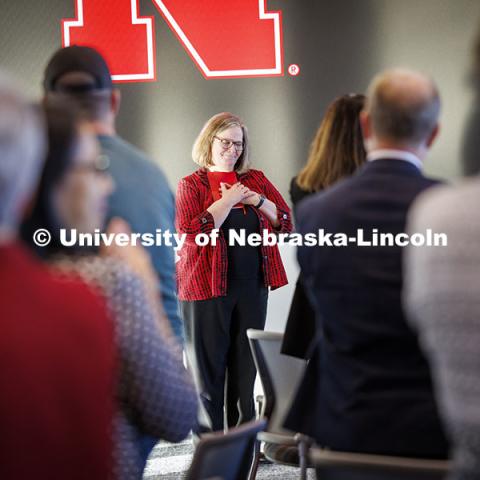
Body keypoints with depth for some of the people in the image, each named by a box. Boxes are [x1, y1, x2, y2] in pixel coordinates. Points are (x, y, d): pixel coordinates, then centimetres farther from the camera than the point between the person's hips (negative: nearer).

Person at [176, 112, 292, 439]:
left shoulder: (256, 180, 11)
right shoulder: (192, 185, -1)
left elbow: (286, 222, 9)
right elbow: (191, 232, -15)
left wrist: (257, 200, -6)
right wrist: (228, 200, -14)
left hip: (252, 286, 4)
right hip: (207, 287, -4)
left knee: (246, 365, 10)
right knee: (208, 365, 2)